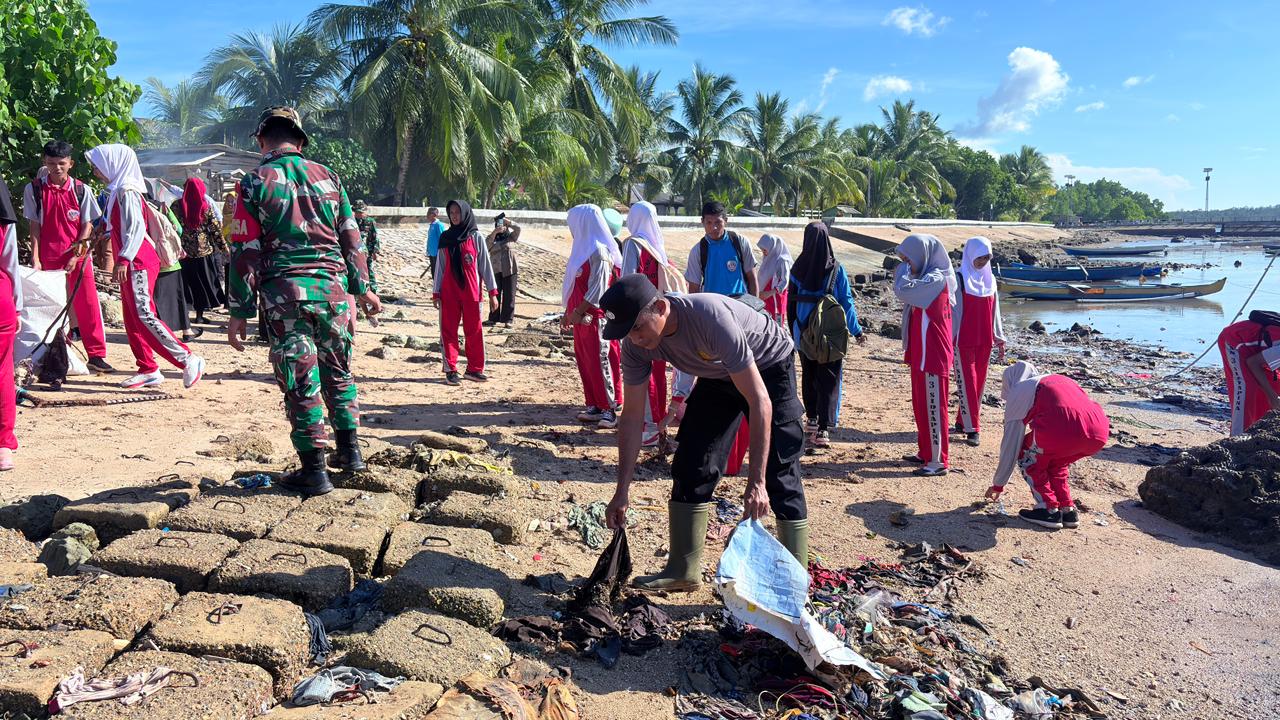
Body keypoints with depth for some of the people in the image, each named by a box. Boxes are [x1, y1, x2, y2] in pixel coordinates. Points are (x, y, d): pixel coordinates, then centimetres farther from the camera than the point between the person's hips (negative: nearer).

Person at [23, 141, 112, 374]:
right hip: (49, 257, 0)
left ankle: (96, 354, 4)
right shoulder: (34, 190, 1)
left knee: (88, 305, -2)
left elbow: (87, 226, 2)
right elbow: (34, 226, 1)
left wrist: (76, 254, -7)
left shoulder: (81, 190, 1)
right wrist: (35, 259, -5)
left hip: (78, 254, 0)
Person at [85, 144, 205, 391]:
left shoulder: (126, 191, -11)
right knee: (132, 319, 9)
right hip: (131, 264, 10)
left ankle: (188, 359, -17)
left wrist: (124, 259, -28)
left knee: (143, 315, -17)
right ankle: (148, 370, 12)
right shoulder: (117, 190, 19)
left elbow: (136, 227, -21)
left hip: (138, 263, -10)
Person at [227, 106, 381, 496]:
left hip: (285, 293, -3)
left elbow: (245, 251, -3)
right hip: (333, 286, 3)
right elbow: (351, 238, 11)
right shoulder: (327, 177, 9)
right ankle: (350, 450, 24)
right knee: (338, 372, 19)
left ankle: (314, 471, 6)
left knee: (300, 382, 2)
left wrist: (240, 312, 0)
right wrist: (363, 288, 18)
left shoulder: (255, 183, -1)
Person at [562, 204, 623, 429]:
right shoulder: (583, 249, 13)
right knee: (584, 360, 10)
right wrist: (568, 313, 15)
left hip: (593, 317, -9)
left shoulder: (598, 252, -14)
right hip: (580, 316, 9)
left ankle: (609, 409, 1)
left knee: (598, 361, -5)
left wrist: (576, 313, -16)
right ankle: (594, 406, 18)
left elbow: (597, 290, -18)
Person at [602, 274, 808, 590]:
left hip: (769, 367, -6)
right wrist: (622, 491, -15)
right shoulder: (635, 345, -23)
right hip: (718, 375, 6)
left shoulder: (711, 317, -42)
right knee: (690, 464, -1)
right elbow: (632, 416, -13)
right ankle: (683, 570, 10)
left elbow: (760, 402, -40)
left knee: (780, 474, -12)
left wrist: (756, 482, -41)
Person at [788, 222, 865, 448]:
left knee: (808, 376, 19)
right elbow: (847, 302, -6)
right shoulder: (836, 269, -9)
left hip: (804, 334, 2)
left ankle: (812, 419, 30)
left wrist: (794, 333, 11)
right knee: (829, 380, 0)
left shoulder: (798, 269, -5)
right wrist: (856, 331, 4)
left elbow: (790, 304, 0)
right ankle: (823, 429, -9)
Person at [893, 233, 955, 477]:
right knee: (921, 406, 17)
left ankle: (938, 461, 5)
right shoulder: (927, 278, 11)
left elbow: (902, 290, -28)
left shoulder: (936, 280, -19)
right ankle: (925, 452, 29)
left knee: (933, 408, -3)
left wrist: (903, 270, -12)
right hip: (921, 355, 10)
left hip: (932, 357, -10)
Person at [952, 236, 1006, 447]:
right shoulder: (959, 279, -8)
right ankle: (972, 428, -2)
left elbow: (994, 310, 15)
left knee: (979, 382, 9)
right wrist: (950, 339, -11)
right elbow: (952, 310, -8)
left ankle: (962, 421, 20)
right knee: (967, 382, -4)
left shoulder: (989, 278, 10)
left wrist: (999, 337, 14)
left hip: (985, 341, 6)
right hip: (964, 340, -6)